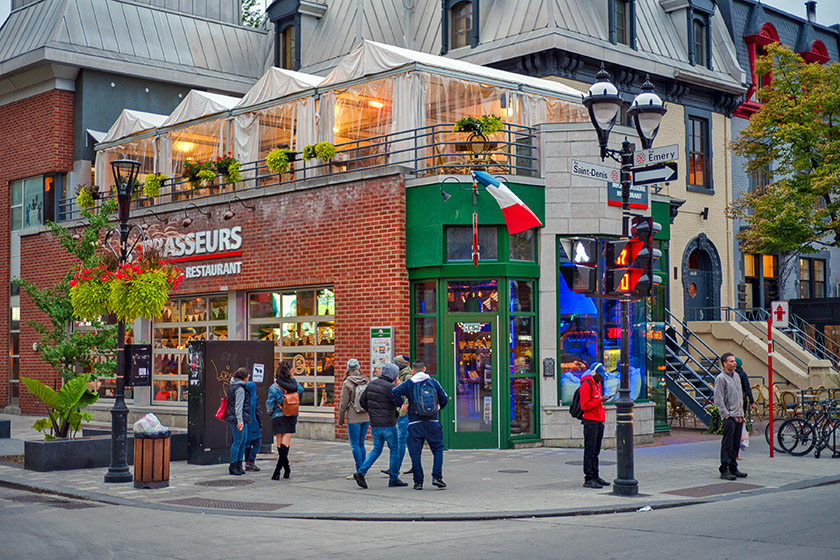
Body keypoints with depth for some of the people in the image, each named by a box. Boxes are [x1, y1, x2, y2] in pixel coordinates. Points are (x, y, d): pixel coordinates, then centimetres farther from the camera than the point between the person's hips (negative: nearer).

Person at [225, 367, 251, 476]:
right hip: (237, 418, -10)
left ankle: (239, 465, 16)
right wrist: (240, 420, -22)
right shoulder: (240, 389, -13)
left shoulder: (233, 387, 18)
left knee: (243, 441, 12)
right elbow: (238, 406, -18)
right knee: (238, 441, -6)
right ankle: (233, 466, -3)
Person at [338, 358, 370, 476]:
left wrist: (340, 419, 3)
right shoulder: (366, 382, 6)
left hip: (354, 418, -5)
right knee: (361, 444, 13)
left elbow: (343, 403, -7)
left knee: (355, 445, -1)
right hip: (366, 417, 5)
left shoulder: (347, 383, -9)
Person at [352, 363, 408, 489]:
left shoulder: (372, 384, 7)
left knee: (377, 449, 16)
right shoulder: (389, 387, -17)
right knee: (394, 449, 7)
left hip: (374, 424, 7)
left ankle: (361, 472, 0)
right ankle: (393, 479, 11)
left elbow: (363, 401, 12)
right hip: (388, 424, -7)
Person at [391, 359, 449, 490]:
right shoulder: (433, 382, 6)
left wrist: (401, 405, 0)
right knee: (438, 449, 12)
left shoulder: (409, 384, 1)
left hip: (415, 423, -1)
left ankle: (418, 482, 5)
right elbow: (444, 398, 9)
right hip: (432, 422, 1)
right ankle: (437, 477, 0)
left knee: (415, 453, 5)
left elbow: (395, 391, -13)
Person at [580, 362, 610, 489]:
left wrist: (603, 412, 15)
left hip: (599, 422, 9)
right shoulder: (586, 385, -11)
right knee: (590, 452, -7)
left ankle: (595, 476, 19)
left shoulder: (598, 384, 18)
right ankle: (588, 479, -5)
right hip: (590, 422, -9)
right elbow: (584, 406, -17)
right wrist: (599, 400, -17)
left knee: (596, 452, 13)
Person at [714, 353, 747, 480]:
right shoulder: (721, 378, -9)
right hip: (729, 417, -8)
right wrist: (727, 415, -15)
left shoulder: (736, 376, 16)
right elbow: (718, 400, -12)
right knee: (727, 445, -7)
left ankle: (733, 468, 18)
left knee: (736, 445, 11)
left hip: (738, 417, 8)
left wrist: (741, 414, 17)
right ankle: (724, 470, -4)